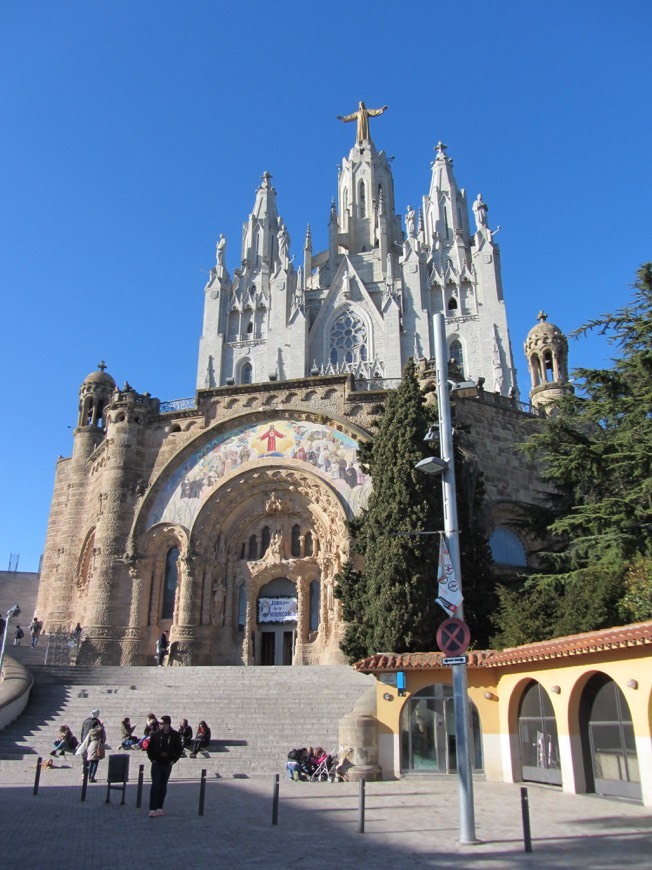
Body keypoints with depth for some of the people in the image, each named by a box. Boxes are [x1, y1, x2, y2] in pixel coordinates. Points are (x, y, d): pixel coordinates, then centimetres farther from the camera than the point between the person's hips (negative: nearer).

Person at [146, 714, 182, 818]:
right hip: (156, 764, -1)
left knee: (163, 787, 9)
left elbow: (179, 749, 4)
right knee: (155, 785, -8)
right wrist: (152, 758, -1)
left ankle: (159, 808, 20)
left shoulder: (175, 735, -5)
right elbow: (149, 748, 6)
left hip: (168, 765, 1)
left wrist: (174, 760, -2)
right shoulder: (156, 734, -4)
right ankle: (152, 809, -4)